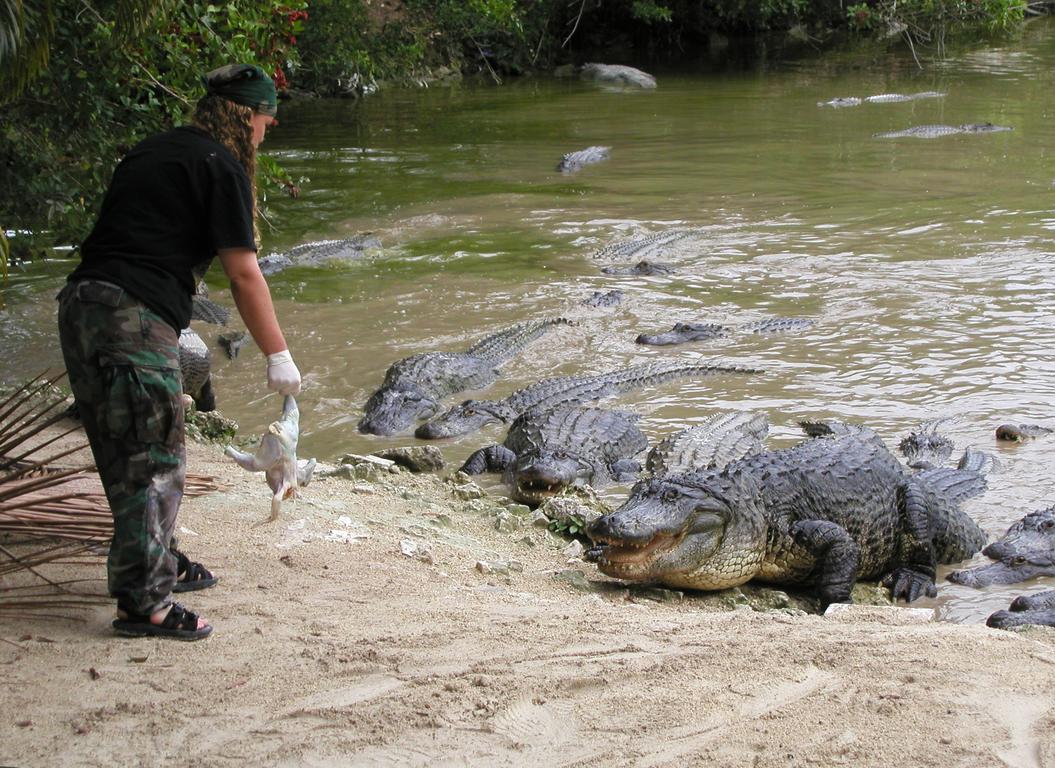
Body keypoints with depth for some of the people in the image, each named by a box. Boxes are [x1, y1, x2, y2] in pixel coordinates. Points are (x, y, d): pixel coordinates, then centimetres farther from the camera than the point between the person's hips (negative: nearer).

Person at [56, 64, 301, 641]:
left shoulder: (150, 152, 21)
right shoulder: (221, 166, -4)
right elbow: (243, 273, -6)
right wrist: (278, 355, 1)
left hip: (79, 304, 9)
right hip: (134, 317, -9)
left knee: (127, 456, 19)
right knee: (153, 460, -2)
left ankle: (162, 564, 33)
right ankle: (142, 602, 0)